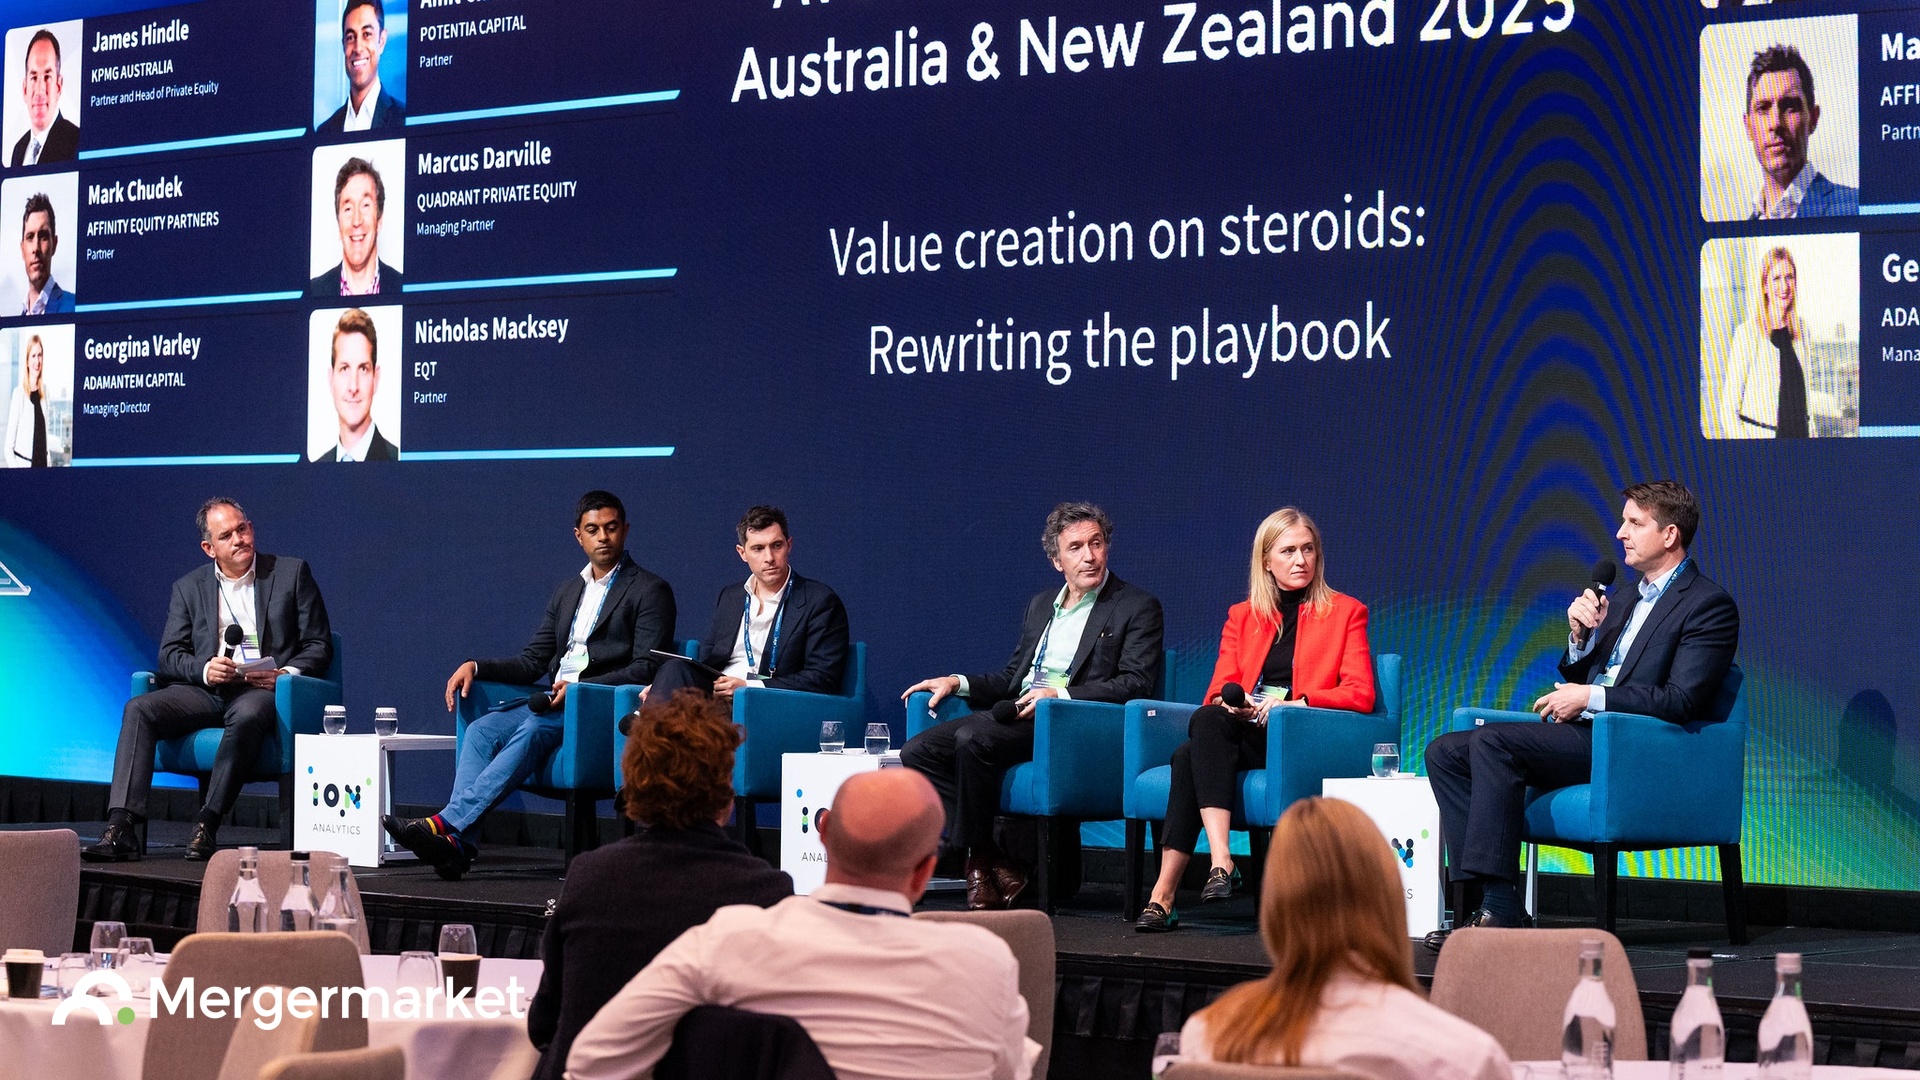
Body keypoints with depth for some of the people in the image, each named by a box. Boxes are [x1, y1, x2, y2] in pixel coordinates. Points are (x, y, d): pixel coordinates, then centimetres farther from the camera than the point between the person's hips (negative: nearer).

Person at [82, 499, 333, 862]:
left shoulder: (292, 573, 10)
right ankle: (121, 829, -33)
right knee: (139, 708, -24)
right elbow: (169, 655, 10)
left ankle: (207, 827, -39)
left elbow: (319, 647, 7)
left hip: (262, 690, -3)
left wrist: (286, 674, -13)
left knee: (247, 716, -39)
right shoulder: (188, 588, 17)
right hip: (204, 691, 3)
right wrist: (205, 669, -12)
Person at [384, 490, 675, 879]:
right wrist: (476, 667, 3)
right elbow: (532, 661, 21)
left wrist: (580, 685, -19)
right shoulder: (567, 591, 24)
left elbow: (645, 669, -8)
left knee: (532, 731, -33)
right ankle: (456, 840, -36)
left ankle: (445, 824, -44)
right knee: (481, 730, -21)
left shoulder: (650, 591, 3)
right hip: (551, 701, 6)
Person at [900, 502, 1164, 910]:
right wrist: (957, 682, 9)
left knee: (971, 738, -32)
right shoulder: (1040, 605, 24)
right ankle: (999, 868, -16)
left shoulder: (1138, 607, 3)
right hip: (1016, 711, 8)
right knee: (918, 751, -12)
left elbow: (1134, 683, -9)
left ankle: (979, 861, -18)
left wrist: (1060, 694, -19)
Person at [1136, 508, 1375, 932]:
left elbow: (1360, 694, 0)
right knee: (1206, 721, -33)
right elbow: (1219, 689, 13)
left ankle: (1164, 894, -37)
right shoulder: (1241, 616, 22)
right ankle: (1221, 862, -43)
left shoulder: (1345, 612, 11)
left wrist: (1296, 702, -16)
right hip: (1245, 737, 4)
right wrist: (1231, 703, -13)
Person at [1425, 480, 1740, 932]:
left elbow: (1681, 701, -15)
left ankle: (1501, 908, -31)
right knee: (1445, 753, -5)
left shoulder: (1710, 604, -3)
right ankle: (1487, 897, -15)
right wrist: (1581, 635, 2)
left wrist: (1590, 697, -14)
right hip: (1583, 737, 9)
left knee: (1492, 740, -29)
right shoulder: (1632, 601, 24)